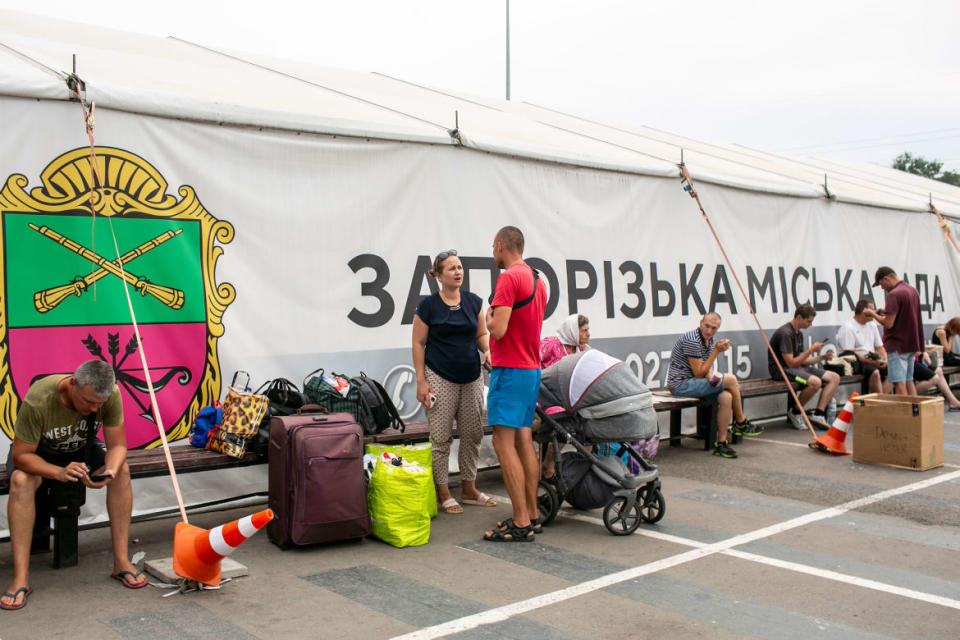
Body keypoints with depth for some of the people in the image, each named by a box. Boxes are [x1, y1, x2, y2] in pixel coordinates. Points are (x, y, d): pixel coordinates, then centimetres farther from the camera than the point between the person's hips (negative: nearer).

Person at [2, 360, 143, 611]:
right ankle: (21, 579, -31)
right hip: (35, 452, -2)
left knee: (122, 470, -24)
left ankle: (121, 562, -19)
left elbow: (117, 445, -19)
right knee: (21, 480, -35)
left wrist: (109, 472, -41)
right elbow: (21, 456, -30)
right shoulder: (38, 400, -37)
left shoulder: (111, 395, -28)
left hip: (79, 449, 3)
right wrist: (59, 472, -47)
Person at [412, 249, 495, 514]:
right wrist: (421, 381, -7)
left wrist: (488, 350, -8)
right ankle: (443, 494, 9)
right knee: (441, 437, -3)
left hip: (471, 378, 5)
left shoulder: (474, 301, 8)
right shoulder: (428, 305, -4)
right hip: (440, 379, -4)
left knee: (473, 434, 8)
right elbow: (418, 344, -2)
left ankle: (469, 489, 22)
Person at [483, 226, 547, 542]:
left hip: (510, 370, -10)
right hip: (532, 368, 10)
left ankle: (521, 524, -8)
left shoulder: (509, 278, -15)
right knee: (523, 440, 13)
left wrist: (489, 317, -1)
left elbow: (498, 329, -21)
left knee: (503, 442, -8)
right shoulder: (537, 279, 15)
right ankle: (532, 515, 18)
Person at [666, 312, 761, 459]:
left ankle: (721, 443, -9)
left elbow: (707, 367, 13)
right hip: (680, 385, -8)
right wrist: (716, 351, -19)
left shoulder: (711, 340, 10)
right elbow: (698, 373, -18)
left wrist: (711, 376, -11)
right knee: (731, 380, -13)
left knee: (726, 397, -17)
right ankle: (741, 423, 6)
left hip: (693, 383, 8)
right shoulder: (692, 340, -19)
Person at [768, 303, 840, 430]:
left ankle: (818, 414, -10)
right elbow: (791, 363, -21)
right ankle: (795, 412, -12)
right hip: (781, 369, -10)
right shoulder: (785, 333, -17)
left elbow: (801, 361, 18)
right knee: (815, 381, -33)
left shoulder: (799, 333, 15)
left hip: (797, 367, 10)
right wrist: (811, 350, -15)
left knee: (835, 378, 0)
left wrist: (821, 357, 6)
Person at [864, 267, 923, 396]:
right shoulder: (912, 290, 12)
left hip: (898, 346, -9)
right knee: (909, 381, 14)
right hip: (912, 344, 9)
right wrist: (885, 312, 15)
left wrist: (874, 314, -5)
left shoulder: (894, 294, -17)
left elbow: (888, 324, -20)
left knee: (899, 383, -5)